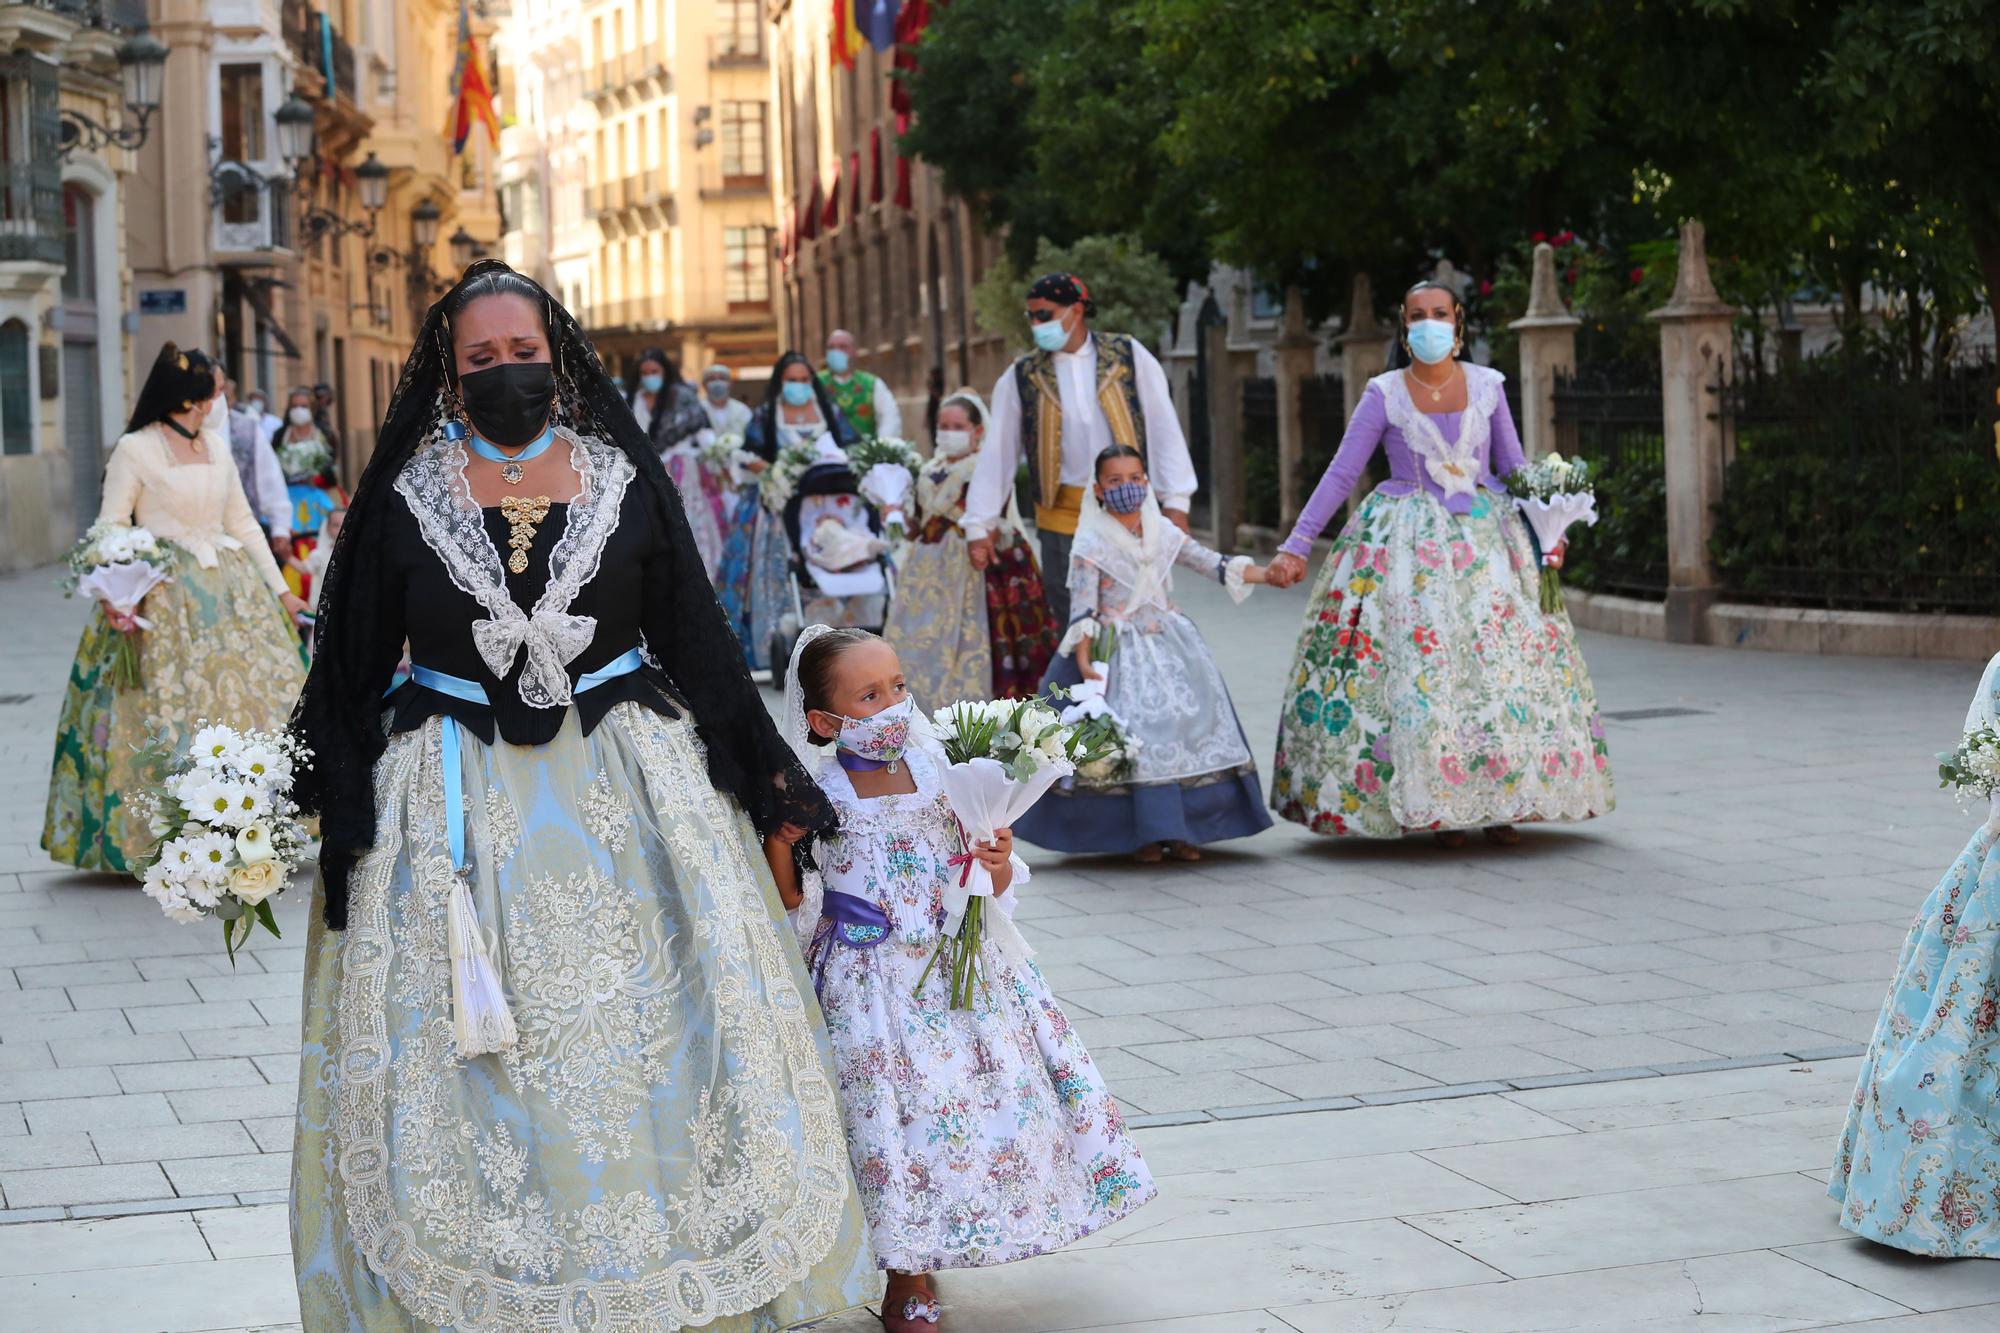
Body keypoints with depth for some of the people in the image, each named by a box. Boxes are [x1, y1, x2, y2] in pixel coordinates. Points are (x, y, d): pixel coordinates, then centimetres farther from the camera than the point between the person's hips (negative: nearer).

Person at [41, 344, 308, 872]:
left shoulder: (217, 447, 13)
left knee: (255, 699, 3)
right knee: (166, 710, -7)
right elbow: (110, 529, -8)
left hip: (230, 589, 6)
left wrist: (279, 589, 16)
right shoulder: (134, 449, -5)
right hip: (164, 599, -6)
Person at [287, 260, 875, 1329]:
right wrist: (330, 806, 1)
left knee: (651, 1025, 2)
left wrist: (766, 770, 8)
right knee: (471, 1065, 2)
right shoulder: (406, 497, 1)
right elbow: (355, 668, 5)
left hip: (627, 789, 1)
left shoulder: (623, 481, 4)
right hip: (460, 810, -1)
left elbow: (695, 637, 9)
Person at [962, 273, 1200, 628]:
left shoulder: (1128, 356, 1)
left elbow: (1163, 428, 1)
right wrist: (979, 525, 2)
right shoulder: (1022, 376, 4)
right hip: (1062, 515, 1)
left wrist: (1175, 502, -6)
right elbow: (997, 452, 6)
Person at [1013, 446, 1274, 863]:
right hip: (1121, 652, -5)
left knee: (1190, 722, -3)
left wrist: (1264, 574, -2)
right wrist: (1083, 658, -20)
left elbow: (1211, 563, 8)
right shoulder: (1091, 543, -5)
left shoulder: (1163, 532, 8)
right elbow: (1083, 607, -9)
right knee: (1140, 734, -13)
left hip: (1170, 643, 5)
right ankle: (1149, 834, -5)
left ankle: (1179, 831, 4)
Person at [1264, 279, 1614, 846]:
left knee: (1501, 658, -4)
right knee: (1418, 665, -8)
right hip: (1409, 544, -2)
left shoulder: (1486, 386, 5)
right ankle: (1435, 807, 0)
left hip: (1485, 537, 2)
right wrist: (1295, 546, -7)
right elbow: (1340, 475, -2)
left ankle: (1497, 803, 4)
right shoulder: (1384, 394, -2)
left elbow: (1514, 467, 13)